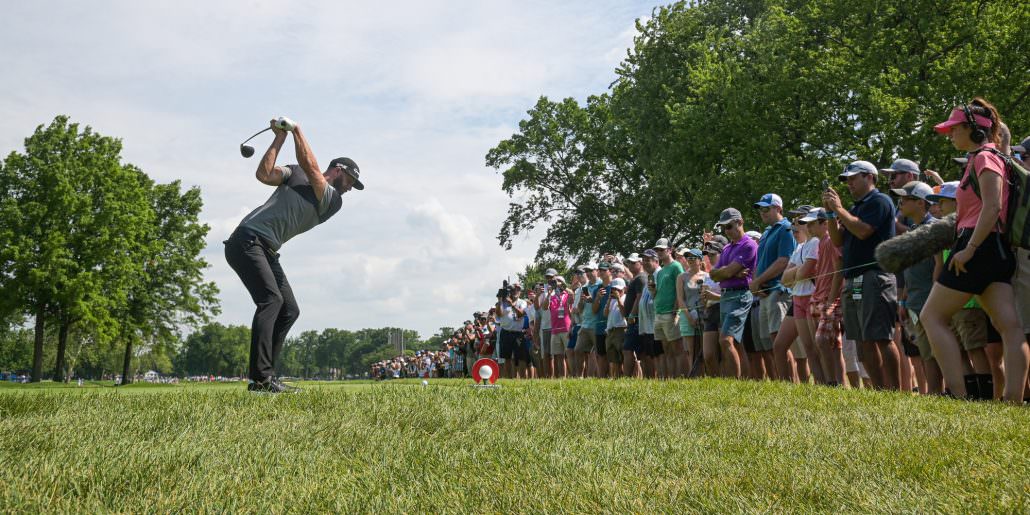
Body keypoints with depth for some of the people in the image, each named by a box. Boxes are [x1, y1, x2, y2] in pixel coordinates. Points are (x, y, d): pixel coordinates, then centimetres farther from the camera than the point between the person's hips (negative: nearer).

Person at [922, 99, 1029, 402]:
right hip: (998, 251, 9)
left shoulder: (984, 157, -6)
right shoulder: (980, 159, 21)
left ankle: (958, 393, -10)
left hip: (978, 245, -9)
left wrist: (969, 248, -21)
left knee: (932, 317, -4)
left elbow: (992, 207, -18)